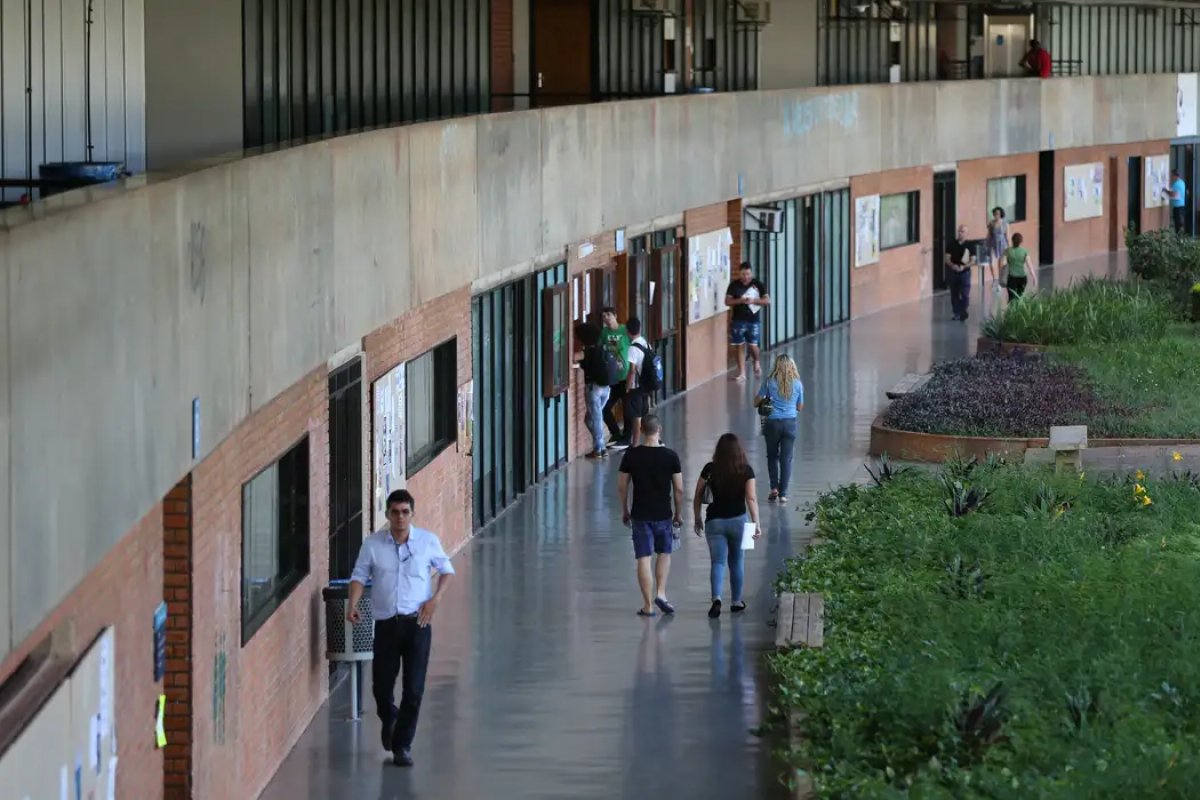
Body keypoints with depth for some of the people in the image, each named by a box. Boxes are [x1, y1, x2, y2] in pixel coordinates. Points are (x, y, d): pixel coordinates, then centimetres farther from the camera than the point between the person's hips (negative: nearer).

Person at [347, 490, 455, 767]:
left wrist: (435, 599, -5)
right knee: (381, 685, 7)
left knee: (414, 689, -5)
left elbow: (446, 569, 11)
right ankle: (389, 720, 41)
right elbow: (359, 575, 1)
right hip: (386, 623, 1)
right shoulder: (372, 544, -1)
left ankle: (402, 745, 6)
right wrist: (353, 605, -17)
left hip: (417, 622, -1)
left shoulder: (428, 541, -1)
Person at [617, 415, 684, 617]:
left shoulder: (631, 455, -6)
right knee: (664, 553, 21)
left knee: (643, 558, 4)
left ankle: (648, 605, 6)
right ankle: (661, 593, 7)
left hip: (640, 515, 0)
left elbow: (622, 487, -1)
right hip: (663, 514, 0)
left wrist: (625, 511, 13)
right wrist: (679, 513, 10)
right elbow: (679, 489, -4)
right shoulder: (670, 456, -7)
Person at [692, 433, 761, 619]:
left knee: (718, 562, 0)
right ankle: (737, 601, 26)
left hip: (714, 521, 0)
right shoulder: (746, 471, -6)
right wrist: (756, 523, -11)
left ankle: (716, 598, -22)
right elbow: (751, 498, -13)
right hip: (738, 520, 0)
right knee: (736, 561, 17)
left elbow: (697, 497, 1)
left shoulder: (710, 469, -4)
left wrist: (698, 520, 12)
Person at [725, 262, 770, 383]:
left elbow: (767, 300, -4)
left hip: (753, 320, -1)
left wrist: (753, 301, -19)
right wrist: (740, 301, -19)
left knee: (752, 345, -3)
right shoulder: (734, 285, -1)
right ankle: (742, 373, 8)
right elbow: (727, 301, -3)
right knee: (739, 346, 1)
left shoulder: (758, 284, -1)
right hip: (738, 321, 1)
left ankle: (756, 362, 30)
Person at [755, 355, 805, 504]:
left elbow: (757, 401, -1)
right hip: (790, 423, 1)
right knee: (786, 459, 5)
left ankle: (774, 488, 6)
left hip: (772, 423, -1)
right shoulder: (797, 384, -1)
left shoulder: (770, 382, -6)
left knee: (772, 456, 17)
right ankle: (783, 493, 3)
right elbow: (800, 407, 9)